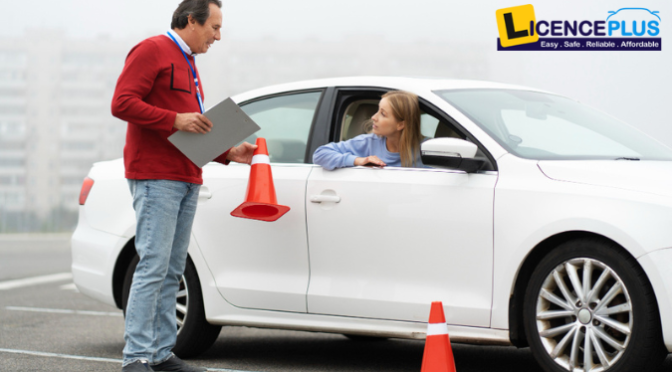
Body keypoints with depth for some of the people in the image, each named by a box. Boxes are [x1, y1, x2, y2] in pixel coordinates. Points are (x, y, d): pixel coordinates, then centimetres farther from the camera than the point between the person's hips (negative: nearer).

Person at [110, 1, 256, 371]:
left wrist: (228, 153, 18)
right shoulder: (153, 51, -4)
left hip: (187, 180, 9)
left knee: (172, 271, 7)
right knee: (154, 265, -14)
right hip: (156, 177, -9)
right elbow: (122, 102, -14)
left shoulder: (188, 64, 26)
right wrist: (176, 119, -19)